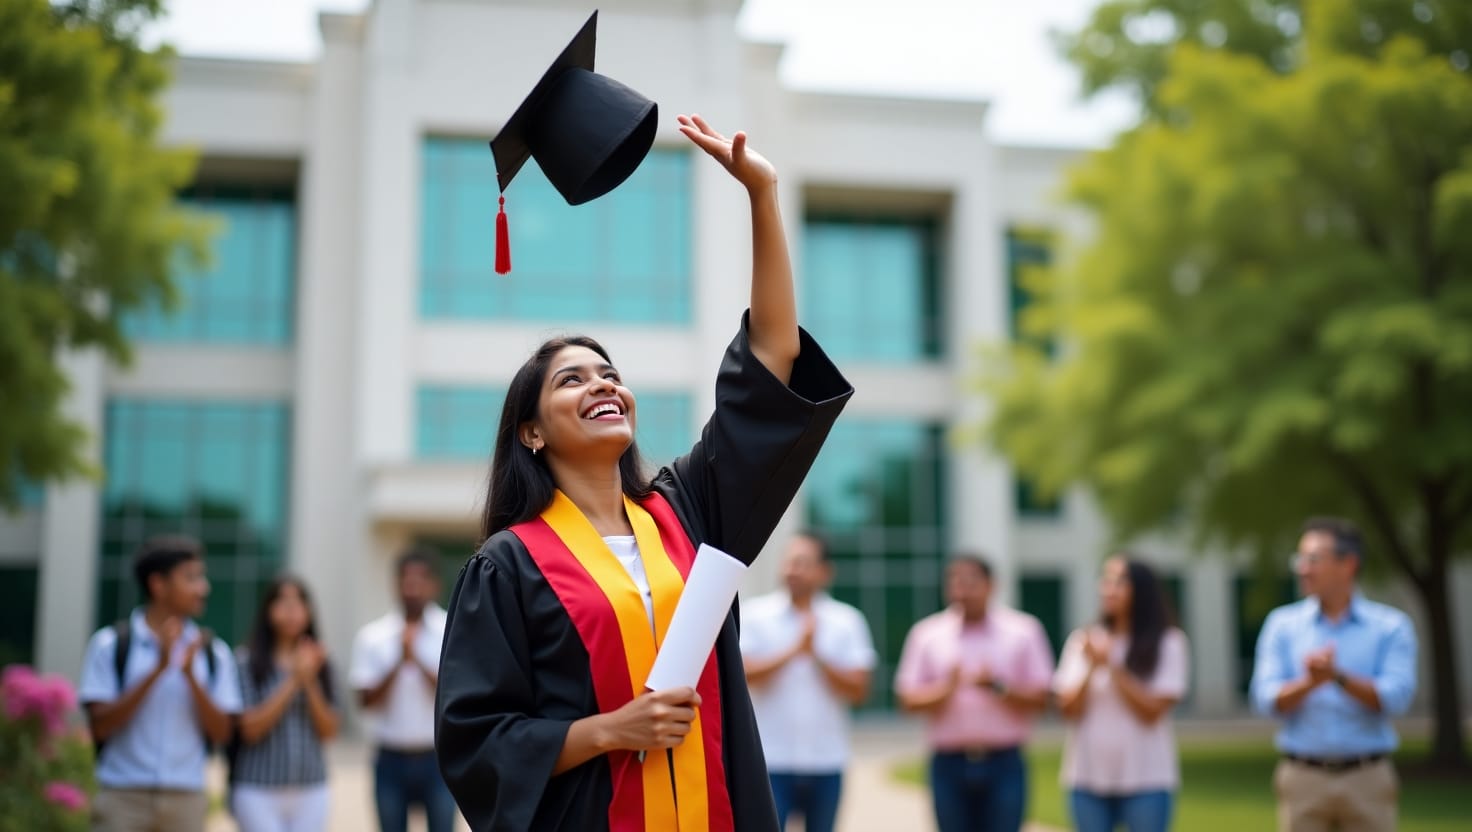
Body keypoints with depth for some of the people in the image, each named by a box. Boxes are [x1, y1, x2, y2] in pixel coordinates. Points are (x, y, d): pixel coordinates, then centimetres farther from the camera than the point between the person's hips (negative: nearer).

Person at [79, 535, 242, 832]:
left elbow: (221, 733, 2)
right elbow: (99, 726, -8)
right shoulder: (110, 644, 0)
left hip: (186, 798, 2)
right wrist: (158, 669, -15)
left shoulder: (213, 651, 6)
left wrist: (190, 674, -12)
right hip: (121, 797, -2)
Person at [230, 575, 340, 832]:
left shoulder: (319, 664, 5)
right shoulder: (248, 663, -6)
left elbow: (329, 732, 3)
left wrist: (310, 682, -10)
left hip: (311, 791, 4)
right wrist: (293, 681, -13)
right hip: (258, 792, -4)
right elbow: (250, 728, -10)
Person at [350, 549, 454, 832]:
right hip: (391, 759, 1)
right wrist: (399, 663, -16)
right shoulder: (372, 636, 2)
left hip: (439, 758, -1)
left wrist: (418, 660, -21)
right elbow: (366, 701, -3)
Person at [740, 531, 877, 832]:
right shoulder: (754, 614, -1)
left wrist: (816, 654, -13)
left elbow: (859, 690, -3)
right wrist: (794, 650, -17)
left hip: (827, 760, 2)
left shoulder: (847, 621, 3)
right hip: (771, 759, -2)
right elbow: (745, 672, -11)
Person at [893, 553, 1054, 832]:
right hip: (950, 765, 1)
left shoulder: (1023, 631, 1)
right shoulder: (926, 633, 4)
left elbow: (1040, 699, 0)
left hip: (1003, 765, -1)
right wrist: (944, 690, -18)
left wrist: (998, 687, -17)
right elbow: (908, 698, 1)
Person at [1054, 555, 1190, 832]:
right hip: (1088, 777, 3)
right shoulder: (1083, 640, 4)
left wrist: (1111, 666, -16)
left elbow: (1152, 710, -9)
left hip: (1146, 778, -2)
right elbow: (1069, 709, 0)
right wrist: (1091, 668, -16)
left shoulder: (1167, 643, -3)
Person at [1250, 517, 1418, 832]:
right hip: (1302, 778, 1)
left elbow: (1396, 697, -11)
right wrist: (1309, 682, -25)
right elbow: (1267, 699, -5)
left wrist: (1339, 677, -26)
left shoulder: (1392, 626, 3)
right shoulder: (1282, 624, 6)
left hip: (1368, 778, -1)